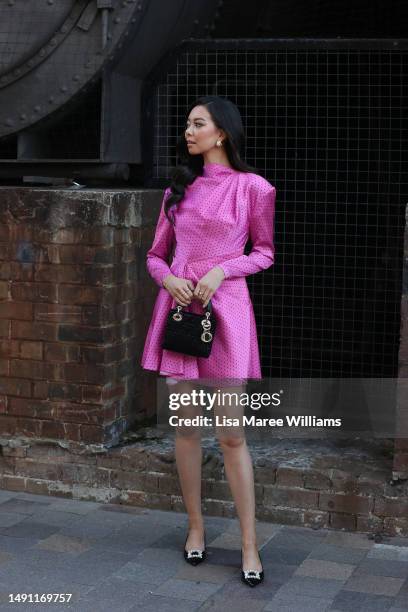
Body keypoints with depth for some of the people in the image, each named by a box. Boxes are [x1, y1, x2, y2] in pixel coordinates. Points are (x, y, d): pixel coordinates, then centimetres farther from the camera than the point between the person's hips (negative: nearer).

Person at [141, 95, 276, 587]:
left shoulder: (251, 187, -1)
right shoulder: (178, 189, 12)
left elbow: (265, 252, 4)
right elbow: (156, 254, 16)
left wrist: (222, 270, -12)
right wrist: (168, 279, -6)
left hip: (225, 307, -4)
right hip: (177, 306, 4)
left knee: (231, 433, -5)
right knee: (185, 424, 7)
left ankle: (249, 545, 3)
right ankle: (195, 527, 21)